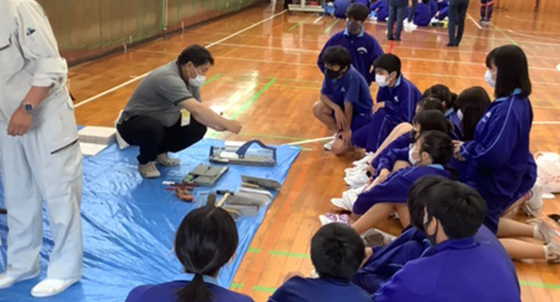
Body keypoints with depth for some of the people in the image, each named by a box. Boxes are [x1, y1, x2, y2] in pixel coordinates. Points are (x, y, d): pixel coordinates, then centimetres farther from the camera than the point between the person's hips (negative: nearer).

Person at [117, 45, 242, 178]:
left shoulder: (189, 79, -2)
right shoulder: (168, 78, -32)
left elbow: (199, 111, 0)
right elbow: (196, 109, -42)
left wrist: (217, 126, -19)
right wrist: (226, 124, -36)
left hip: (162, 123, 8)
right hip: (133, 124, -8)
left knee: (198, 128, -8)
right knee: (154, 129, -40)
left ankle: (159, 152, 13)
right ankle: (145, 162, -7)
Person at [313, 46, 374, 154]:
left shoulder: (352, 77, -31)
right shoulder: (330, 73, -11)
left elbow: (348, 104, -27)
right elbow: (323, 95, -6)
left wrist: (347, 129, -20)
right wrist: (336, 108, -25)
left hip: (361, 114, -7)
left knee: (338, 148, -21)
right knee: (317, 108, -18)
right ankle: (339, 133, 4)